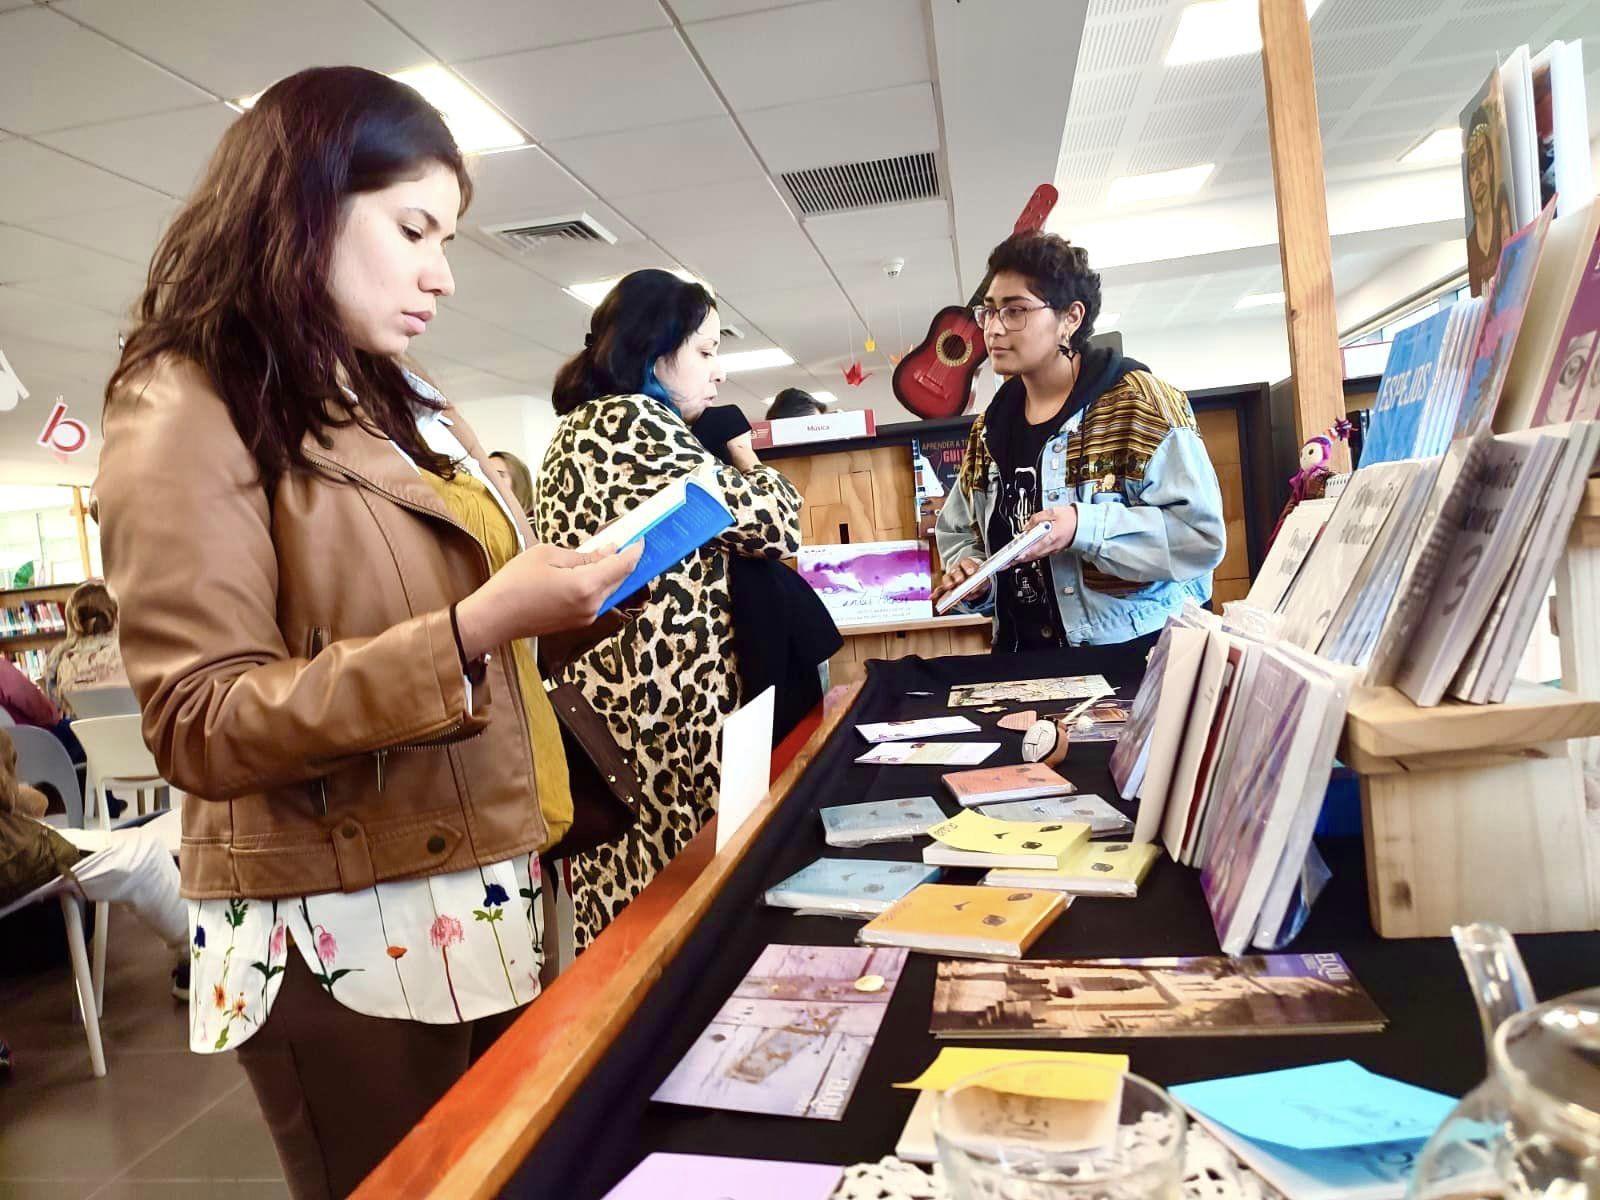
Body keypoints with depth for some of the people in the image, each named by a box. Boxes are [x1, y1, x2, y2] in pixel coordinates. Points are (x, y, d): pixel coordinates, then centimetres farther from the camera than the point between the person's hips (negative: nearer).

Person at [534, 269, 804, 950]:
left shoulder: (577, 429, 18)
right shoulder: (634, 422, -13)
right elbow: (771, 525, -13)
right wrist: (745, 461, 6)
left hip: (607, 706, 10)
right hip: (665, 711, -10)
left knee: (625, 901, 15)